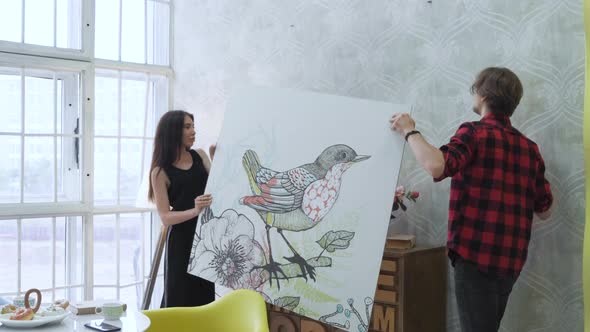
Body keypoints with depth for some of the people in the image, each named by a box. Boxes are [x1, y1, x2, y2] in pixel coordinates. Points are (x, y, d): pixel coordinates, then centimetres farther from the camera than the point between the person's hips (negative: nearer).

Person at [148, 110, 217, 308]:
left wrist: (215, 160, -3)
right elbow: (165, 217, -12)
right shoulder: (161, 172, -6)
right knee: (180, 298, -1)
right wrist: (194, 211, -27)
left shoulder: (199, 155, 8)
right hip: (182, 240, -4)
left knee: (205, 296, 8)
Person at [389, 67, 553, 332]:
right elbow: (544, 210, 17)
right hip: (511, 260, 7)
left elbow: (436, 166, -28)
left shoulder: (474, 133, -8)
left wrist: (409, 131, -13)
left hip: (476, 255, -7)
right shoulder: (529, 147, 12)